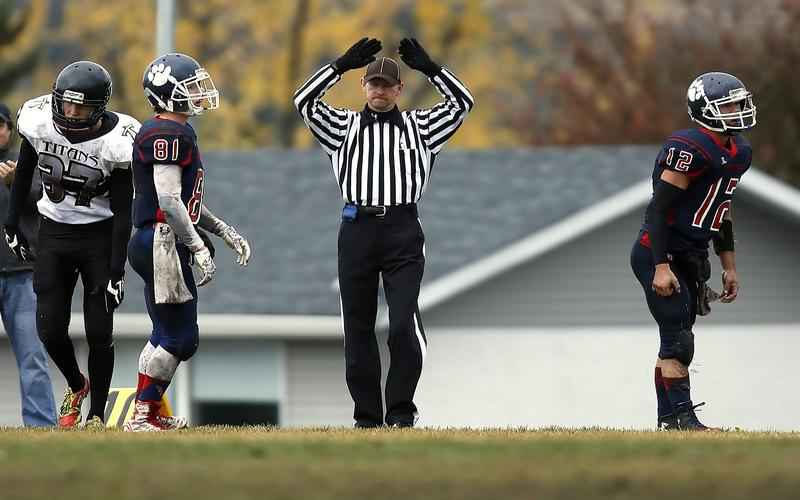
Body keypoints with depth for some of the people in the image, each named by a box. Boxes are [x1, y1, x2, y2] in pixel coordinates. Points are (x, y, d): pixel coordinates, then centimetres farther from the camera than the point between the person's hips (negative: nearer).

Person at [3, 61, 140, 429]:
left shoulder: (115, 142, -20)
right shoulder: (39, 122, -12)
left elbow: (122, 212, -15)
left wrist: (116, 271, -17)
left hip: (99, 236, -3)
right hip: (54, 234, 3)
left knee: (99, 332, -6)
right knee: (50, 329, -2)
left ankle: (96, 415, 10)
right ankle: (76, 386, 28)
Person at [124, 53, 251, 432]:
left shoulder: (179, 132, 18)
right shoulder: (168, 134, -15)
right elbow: (168, 199, -22)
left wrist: (225, 232, 21)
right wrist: (199, 248, -21)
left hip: (164, 244, 11)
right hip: (161, 242, -11)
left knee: (166, 335, 15)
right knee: (179, 338, -7)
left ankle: (147, 413, 20)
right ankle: (143, 417, -2)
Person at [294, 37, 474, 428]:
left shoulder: (419, 126, 16)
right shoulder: (343, 126, 15)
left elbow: (462, 102, 7)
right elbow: (304, 100, 1)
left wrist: (427, 66, 0)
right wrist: (343, 64, -5)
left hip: (403, 233, -1)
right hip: (357, 230, 1)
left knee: (404, 323, -13)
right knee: (358, 327, 2)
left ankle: (401, 411, -4)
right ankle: (367, 416, 8)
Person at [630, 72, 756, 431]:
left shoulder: (738, 152, 10)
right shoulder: (691, 150, -20)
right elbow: (658, 208, -21)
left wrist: (729, 267, 21)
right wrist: (661, 267, -25)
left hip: (690, 259, 9)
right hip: (660, 256, -9)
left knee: (675, 341, 12)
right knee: (678, 341, -12)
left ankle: (668, 421, 16)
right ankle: (682, 418, -11)